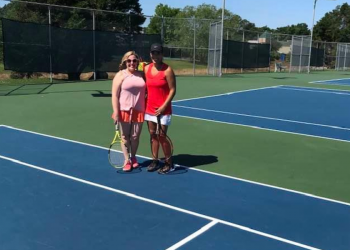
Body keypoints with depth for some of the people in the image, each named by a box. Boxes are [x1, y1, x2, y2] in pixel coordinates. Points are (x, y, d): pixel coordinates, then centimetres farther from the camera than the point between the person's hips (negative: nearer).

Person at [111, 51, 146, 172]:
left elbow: (146, 91, 14)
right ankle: (127, 160, 15)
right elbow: (114, 95, -8)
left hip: (138, 111, 3)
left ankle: (133, 158, 27)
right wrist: (116, 112, -14)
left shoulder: (141, 75, 7)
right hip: (124, 111, -3)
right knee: (125, 137, 5)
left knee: (135, 137, 8)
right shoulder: (120, 75, -4)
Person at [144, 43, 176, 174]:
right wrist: (144, 103, 6)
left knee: (162, 136, -3)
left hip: (163, 109, -6)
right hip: (149, 108, 6)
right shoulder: (146, 68, 6)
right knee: (153, 135, 10)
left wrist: (164, 106, -17)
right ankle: (155, 160, 21)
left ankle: (169, 163, 10)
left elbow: (172, 90, -12)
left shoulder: (167, 70, -11)